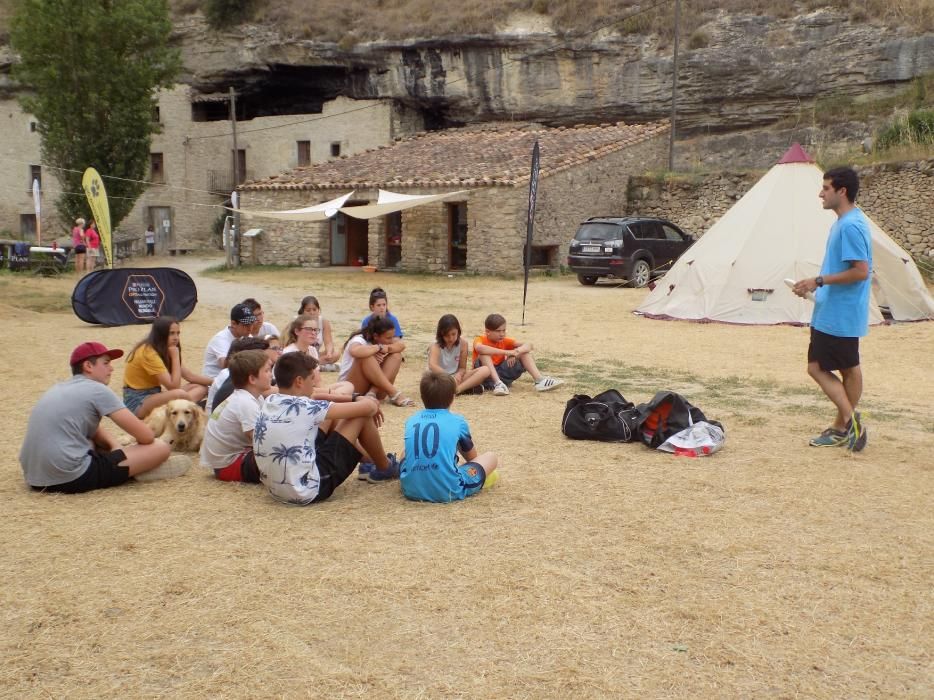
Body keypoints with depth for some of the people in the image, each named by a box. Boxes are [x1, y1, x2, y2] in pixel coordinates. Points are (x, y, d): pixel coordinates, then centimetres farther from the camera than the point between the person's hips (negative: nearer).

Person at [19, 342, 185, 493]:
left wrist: (115, 446, 10)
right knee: (161, 447, -7)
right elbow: (146, 436, -4)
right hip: (71, 477, -9)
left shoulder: (60, 389, 21)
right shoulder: (97, 390, -3)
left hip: (35, 476, 9)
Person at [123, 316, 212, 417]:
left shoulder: (164, 350, 9)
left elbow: (190, 376, 6)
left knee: (201, 387, -4)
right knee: (180, 394, -37)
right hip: (136, 402, -10)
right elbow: (174, 386, -25)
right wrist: (176, 356, -19)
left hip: (154, 396, 10)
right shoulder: (148, 352, -20)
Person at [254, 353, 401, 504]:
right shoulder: (303, 407, -19)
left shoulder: (269, 401, 2)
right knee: (361, 415, 0)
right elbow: (368, 407, -14)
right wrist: (365, 400, 10)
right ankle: (386, 468, 26)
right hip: (310, 492, -8)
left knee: (331, 417, 22)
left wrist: (353, 399, 17)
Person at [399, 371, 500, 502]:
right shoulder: (458, 421, 7)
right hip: (447, 492, -1)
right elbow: (472, 457, 25)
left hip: (411, 490, 1)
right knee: (491, 457, 20)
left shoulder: (411, 421, 14)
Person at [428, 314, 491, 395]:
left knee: (485, 370, -15)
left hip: (455, 377, 4)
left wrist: (458, 374, -24)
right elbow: (432, 366, -38)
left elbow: (462, 367, 1)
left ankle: (457, 389, -31)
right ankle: (468, 388, -36)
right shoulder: (436, 346, -18)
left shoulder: (462, 343, -5)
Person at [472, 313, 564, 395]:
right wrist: (506, 352, -38)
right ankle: (497, 384, -43)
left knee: (524, 351, -6)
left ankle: (539, 380, -22)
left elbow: (528, 345, -5)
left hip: (502, 374, 5)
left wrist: (516, 352, -27)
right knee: (484, 354, -30)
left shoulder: (505, 341, 4)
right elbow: (479, 348, -38)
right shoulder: (480, 339, -10)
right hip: (487, 378, -5)